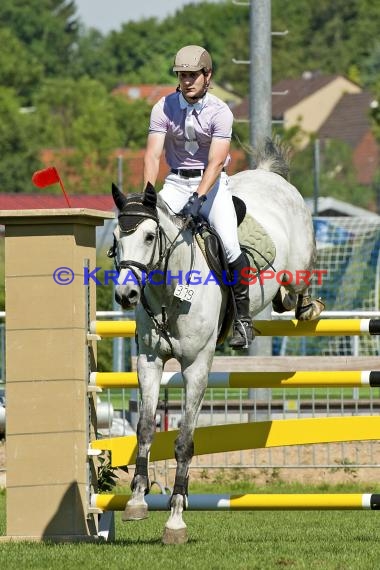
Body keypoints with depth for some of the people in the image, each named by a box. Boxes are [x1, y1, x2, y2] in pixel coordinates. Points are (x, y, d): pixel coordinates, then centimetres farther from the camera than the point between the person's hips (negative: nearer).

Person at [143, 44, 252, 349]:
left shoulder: (220, 112, -12)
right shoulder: (164, 108, -5)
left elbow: (216, 162, -20)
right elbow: (153, 155, -12)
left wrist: (198, 198, -34)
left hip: (212, 182, -3)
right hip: (176, 181, 3)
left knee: (230, 247, -19)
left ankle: (242, 317, -6)